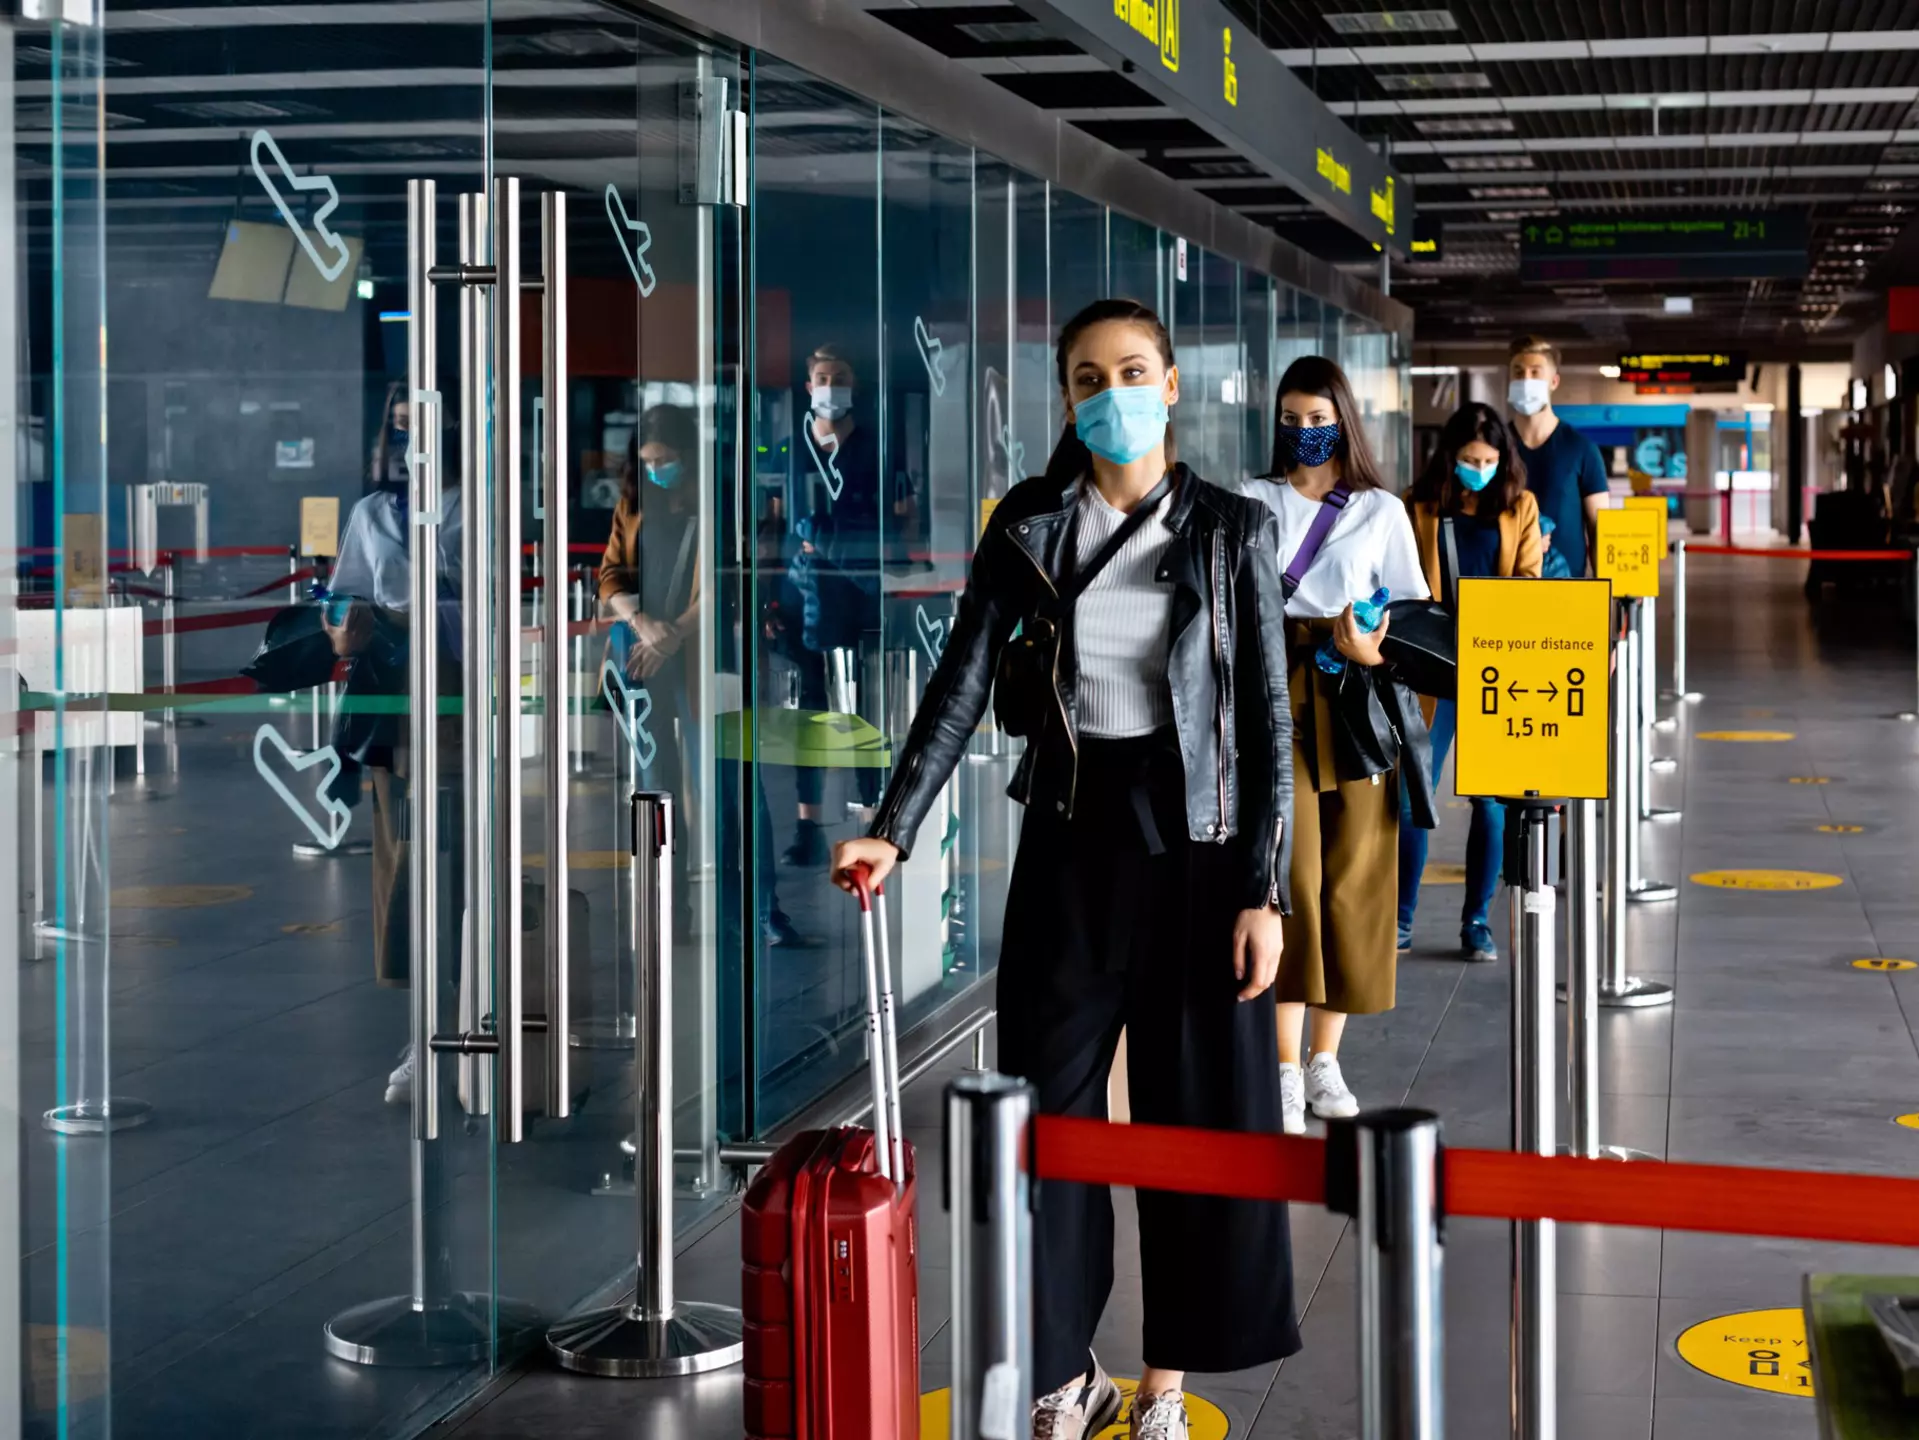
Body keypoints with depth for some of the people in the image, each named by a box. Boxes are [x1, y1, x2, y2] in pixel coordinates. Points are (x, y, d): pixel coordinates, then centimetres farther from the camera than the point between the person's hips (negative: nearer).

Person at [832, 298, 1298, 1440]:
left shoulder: (1233, 531, -3)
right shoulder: (1029, 528, 2)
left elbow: (1268, 718, -4)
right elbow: (963, 685, -3)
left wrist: (1264, 892, -9)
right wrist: (895, 829, -15)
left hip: (1193, 843, -1)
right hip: (1069, 842, 2)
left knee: (1197, 1115, 4)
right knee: (1052, 1108, 4)